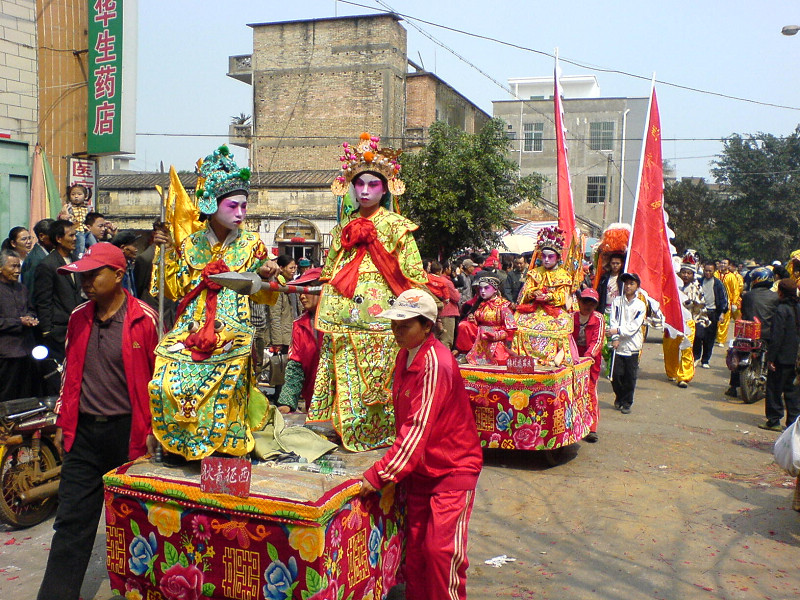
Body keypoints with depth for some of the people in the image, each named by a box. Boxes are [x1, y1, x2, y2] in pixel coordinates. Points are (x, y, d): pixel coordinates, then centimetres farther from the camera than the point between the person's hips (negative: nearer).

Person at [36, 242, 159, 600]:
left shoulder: (144, 319, -11)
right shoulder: (79, 318, 7)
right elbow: (70, 372, 15)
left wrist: (153, 430, -8)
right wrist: (62, 423, 15)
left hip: (128, 432, -4)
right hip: (83, 432, 4)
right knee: (71, 520, 6)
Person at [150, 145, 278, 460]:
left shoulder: (251, 245, 9)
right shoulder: (190, 243, 10)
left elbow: (260, 294, 12)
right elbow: (175, 290, 7)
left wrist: (267, 276, -8)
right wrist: (168, 252, 1)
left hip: (233, 330, -1)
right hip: (191, 328, 2)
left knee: (223, 379, -21)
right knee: (168, 379, -16)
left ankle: (222, 444, -1)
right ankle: (177, 444, 5)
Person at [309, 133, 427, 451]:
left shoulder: (396, 227, 1)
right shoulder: (343, 228, 15)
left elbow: (414, 276, -1)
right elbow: (328, 275, 20)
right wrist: (324, 316, 14)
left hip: (380, 319, -4)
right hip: (343, 323, 5)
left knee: (376, 380, -1)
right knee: (346, 379, 6)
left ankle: (379, 435, 12)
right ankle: (349, 433, 18)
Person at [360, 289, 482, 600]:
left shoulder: (436, 362, -24)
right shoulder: (405, 355, 3)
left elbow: (419, 428, -29)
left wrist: (380, 474, -29)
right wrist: (397, 460, 9)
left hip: (452, 467, -8)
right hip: (419, 467, 8)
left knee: (441, 550, -7)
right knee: (414, 545, 10)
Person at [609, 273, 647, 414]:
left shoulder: (640, 305, 1)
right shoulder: (617, 301, 6)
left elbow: (634, 327, -8)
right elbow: (613, 321, -1)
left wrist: (618, 331, -20)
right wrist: (615, 338, -13)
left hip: (632, 346, -1)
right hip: (618, 345, 1)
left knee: (630, 377, 1)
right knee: (616, 375, 1)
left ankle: (627, 403, 15)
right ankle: (619, 399, 24)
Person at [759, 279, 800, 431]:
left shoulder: (781, 310, -15)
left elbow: (776, 337, -17)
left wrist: (770, 358, -13)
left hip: (782, 357, -7)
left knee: (775, 389, 3)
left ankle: (774, 420, 7)